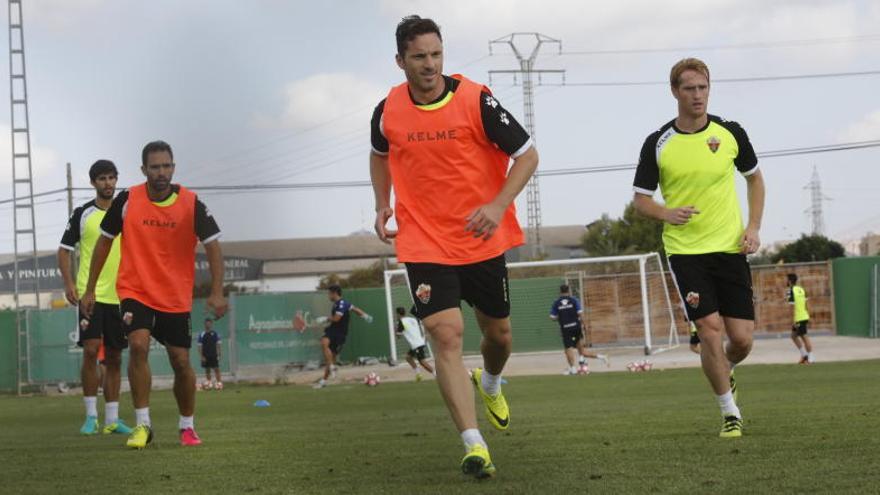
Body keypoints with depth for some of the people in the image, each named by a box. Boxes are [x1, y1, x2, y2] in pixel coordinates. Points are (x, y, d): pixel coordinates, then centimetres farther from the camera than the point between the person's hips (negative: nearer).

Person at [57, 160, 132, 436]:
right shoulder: (83, 214, 1)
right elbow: (65, 250, 4)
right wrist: (68, 283, -8)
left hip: (120, 295, 3)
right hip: (90, 293, -3)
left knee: (114, 358, 6)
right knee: (91, 350, -14)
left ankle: (112, 419, 12)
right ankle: (91, 416, -7)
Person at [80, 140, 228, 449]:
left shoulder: (191, 204, -10)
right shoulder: (127, 201, -8)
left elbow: (212, 247, -9)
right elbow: (104, 242, 4)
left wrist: (217, 293, -22)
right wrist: (90, 290, 4)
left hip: (176, 298, 1)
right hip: (135, 291, -1)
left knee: (181, 362, 4)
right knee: (138, 346, -23)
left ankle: (187, 427, 25)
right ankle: (142, 424, -16)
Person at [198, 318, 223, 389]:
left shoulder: (215, 334, 0)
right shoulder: (202, 335, -1)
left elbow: (218, 345, 3)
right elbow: (200, 346, -1)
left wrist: (218, 355, -2)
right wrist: (201, 356, -7)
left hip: (214, 356, -1)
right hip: (205, 356, 1)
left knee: (216, 369, -4)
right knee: (207, 370, 8)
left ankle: (219, 383, -2)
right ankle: (208, 383, 16)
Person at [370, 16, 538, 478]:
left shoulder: (476, 100, -12)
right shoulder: (388, 110, -4)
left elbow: (526, 154, -7)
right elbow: (380, 154, 19)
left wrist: (498, 205, -20)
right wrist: (383, 204, 5)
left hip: (482, 240, 0)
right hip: (424, 243, 0)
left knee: (498, 331, 15)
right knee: (446, 334, -16)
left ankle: (490, 383, 52)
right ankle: (473, 444, -19)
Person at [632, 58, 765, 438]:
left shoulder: (730, 133, 1)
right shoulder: (658, 144, -4)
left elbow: (754, 178, 16)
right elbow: (640, 198, 3)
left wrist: (753, 228, 3)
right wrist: (666, 213, -19)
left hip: (730, 248, 2)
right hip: (685, 250, -2)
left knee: (742, 338, -1)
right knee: (710, 330, -13)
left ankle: (724, 373, 35)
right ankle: (730, 412, 3)